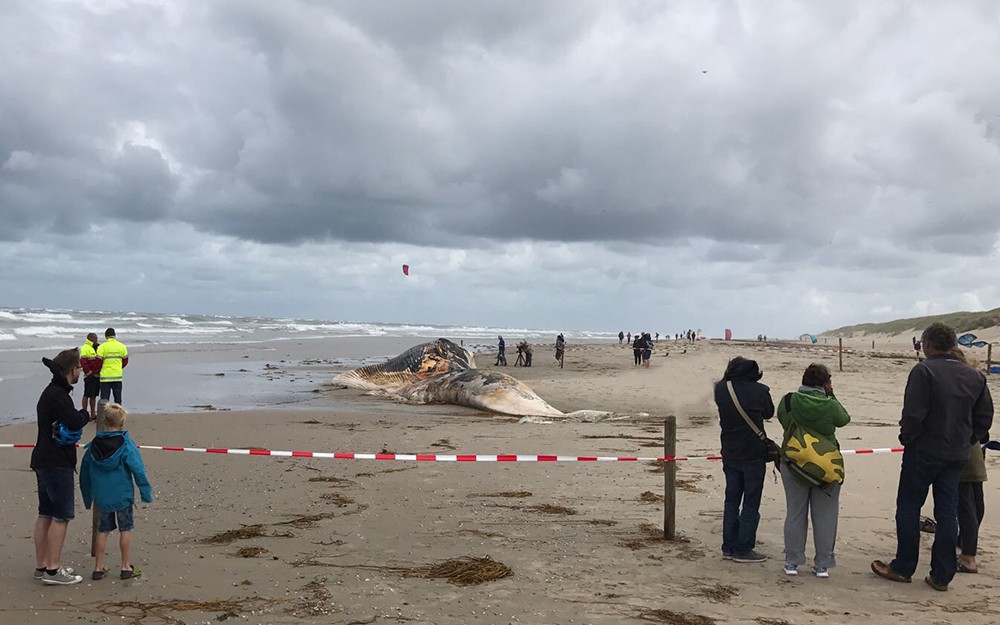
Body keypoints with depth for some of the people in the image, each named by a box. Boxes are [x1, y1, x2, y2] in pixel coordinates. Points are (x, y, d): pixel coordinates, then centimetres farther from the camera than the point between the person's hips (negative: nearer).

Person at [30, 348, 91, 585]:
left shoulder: (50, 392, 15)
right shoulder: (58, 395, -18)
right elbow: (74, 423, -28)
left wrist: (80, 416, 0)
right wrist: (85, 414, -9)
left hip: (44, 461, 10)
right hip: (56, 464, -10)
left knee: (45, 514, 14)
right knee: (62, 515, -5)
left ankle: (42, 566, 21)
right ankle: (53, 570, -2)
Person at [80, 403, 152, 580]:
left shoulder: (94, 445, 3)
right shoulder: (126, 444, -12)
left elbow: (84, 472, 11)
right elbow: (138, 470, -14)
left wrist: (87, 497, 21)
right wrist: (146, 492, -6)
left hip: (101, 497, 4)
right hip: (122, 495, -4)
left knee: (102, 530, 13)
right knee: (125, 529, 6)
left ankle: (98, 568, 15)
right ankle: (126, 567, 10)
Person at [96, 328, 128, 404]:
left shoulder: (102, 347, -8)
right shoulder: (122, 346, 3)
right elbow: (125, 361, 11)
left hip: (105, 376, -3)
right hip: (118, 376, 3)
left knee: (104, 399, 3)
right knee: (118, 398, 11)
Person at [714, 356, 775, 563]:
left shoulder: (721, 389, -7)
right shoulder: (760, 391, -14)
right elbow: (769, 413, 3)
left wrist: (728, 377, 10)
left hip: (730, 455, 4)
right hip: (754, 455, -4)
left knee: (731, 500, 15)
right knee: (751, 504, 5)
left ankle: (729, 547, 20)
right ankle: (743, 550, 8)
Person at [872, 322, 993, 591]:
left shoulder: (923, 371, -14)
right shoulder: (974, 376, 6)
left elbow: (913, 413, -19)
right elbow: (985, 416, 10)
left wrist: (907, 439, -5)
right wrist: (967, 440, 15)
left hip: (924, 451, -6)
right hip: (957, 455, 6)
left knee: (908, 508, 7)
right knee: (947, 513, 10)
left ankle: (903, 567, 13)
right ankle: (942, 576, 13)